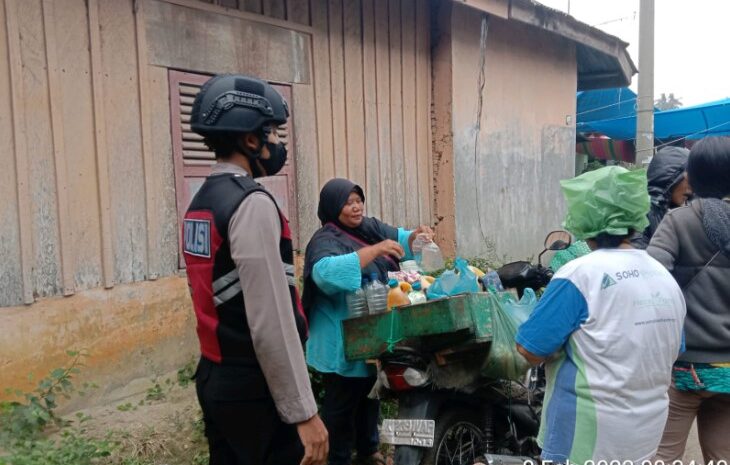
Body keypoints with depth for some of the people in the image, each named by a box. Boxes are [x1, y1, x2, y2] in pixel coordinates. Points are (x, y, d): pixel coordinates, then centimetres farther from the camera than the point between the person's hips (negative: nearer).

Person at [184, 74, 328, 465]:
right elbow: (271, 324, -23)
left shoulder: (200, 204, 9)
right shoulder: (252, 204, -20)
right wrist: (303, 412, -18)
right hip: (253, 388, -9)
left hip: (214, 378, 9)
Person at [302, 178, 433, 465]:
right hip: (343, 342, -8)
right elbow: (326, 272, -37)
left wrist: (416, 236, -11)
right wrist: (374, 250, -39)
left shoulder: (370, 227, 6)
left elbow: (400, 239, 13)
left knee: (370, 396, 23)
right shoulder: (325, 241, -18)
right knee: (341, 404, 3)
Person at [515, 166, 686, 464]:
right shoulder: (665, 277, 1)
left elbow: (530, 350, -17)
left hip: (588, 437, -6)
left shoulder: (581, 274, -19)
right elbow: (669, 353, 13)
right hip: (646, 431, 7)